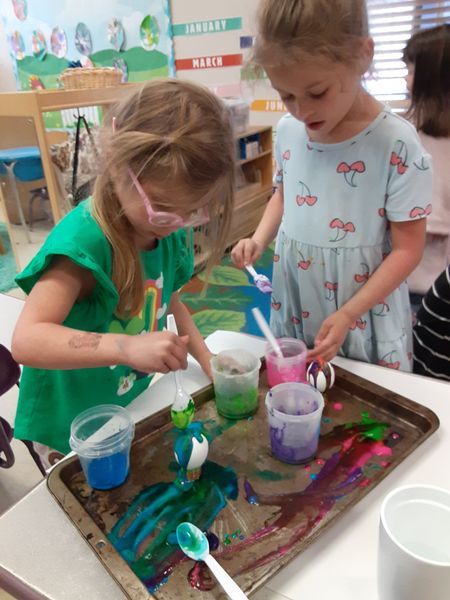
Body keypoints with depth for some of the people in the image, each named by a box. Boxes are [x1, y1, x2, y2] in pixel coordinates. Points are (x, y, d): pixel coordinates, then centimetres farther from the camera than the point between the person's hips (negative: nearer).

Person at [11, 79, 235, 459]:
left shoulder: (169, 232, -7)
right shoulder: (83, 240, -29)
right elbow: (26, 341, -35)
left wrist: (209, 362, -1)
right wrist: (127, 347, -46)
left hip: (135, 407, 6)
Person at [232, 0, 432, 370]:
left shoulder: (397, 145, -19)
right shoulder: (288, 131, -3)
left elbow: (407, 249, -14)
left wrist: (347, 314, -21)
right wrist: (260, 238, -5)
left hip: (366, 322, -4)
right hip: (292, 311, 5)